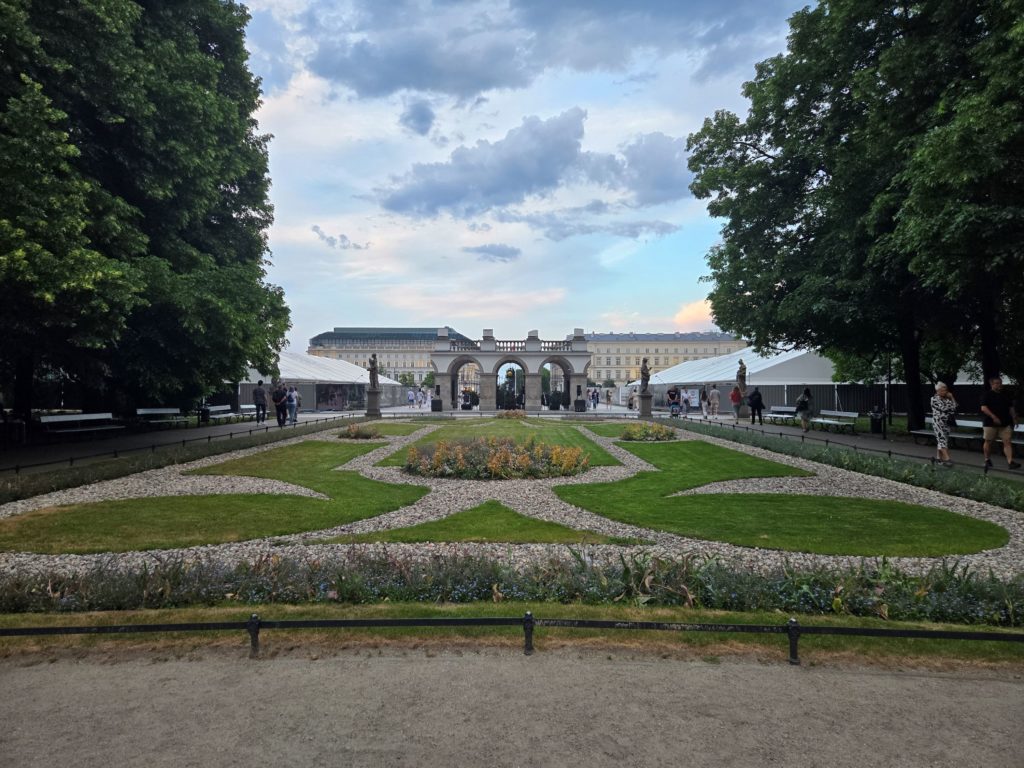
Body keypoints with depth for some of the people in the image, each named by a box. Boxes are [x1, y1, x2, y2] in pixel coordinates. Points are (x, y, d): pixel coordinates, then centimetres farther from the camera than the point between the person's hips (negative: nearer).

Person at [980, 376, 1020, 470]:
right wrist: (994, 417, -23)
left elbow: (1011, 408, 21)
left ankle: (1010, 462, -12)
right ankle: (987, 460, 20)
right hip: (990, 423, -4)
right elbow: (983, 408, -15)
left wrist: (1014, 418, 12)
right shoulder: (987, 395, -4)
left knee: (1007, 442, -6)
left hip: (1005, 423, 5)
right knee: (989, 442, 6)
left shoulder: (1005, 395, 14)